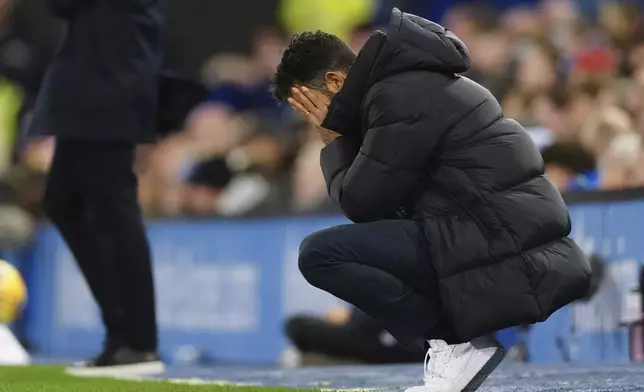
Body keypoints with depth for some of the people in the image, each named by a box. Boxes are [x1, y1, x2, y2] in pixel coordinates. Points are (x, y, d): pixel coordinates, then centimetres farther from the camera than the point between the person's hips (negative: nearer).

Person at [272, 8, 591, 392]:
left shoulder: (401, 96, -12)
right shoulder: (409, 80, 19)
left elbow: (361, 203, -9)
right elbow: (377, 195, 22)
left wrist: (334, 142, 6)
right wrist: (341, 133, 11)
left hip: (499, 245, -10)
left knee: (319, 254, -13)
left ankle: (457, 343, -9)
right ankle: (460, 328, 9)